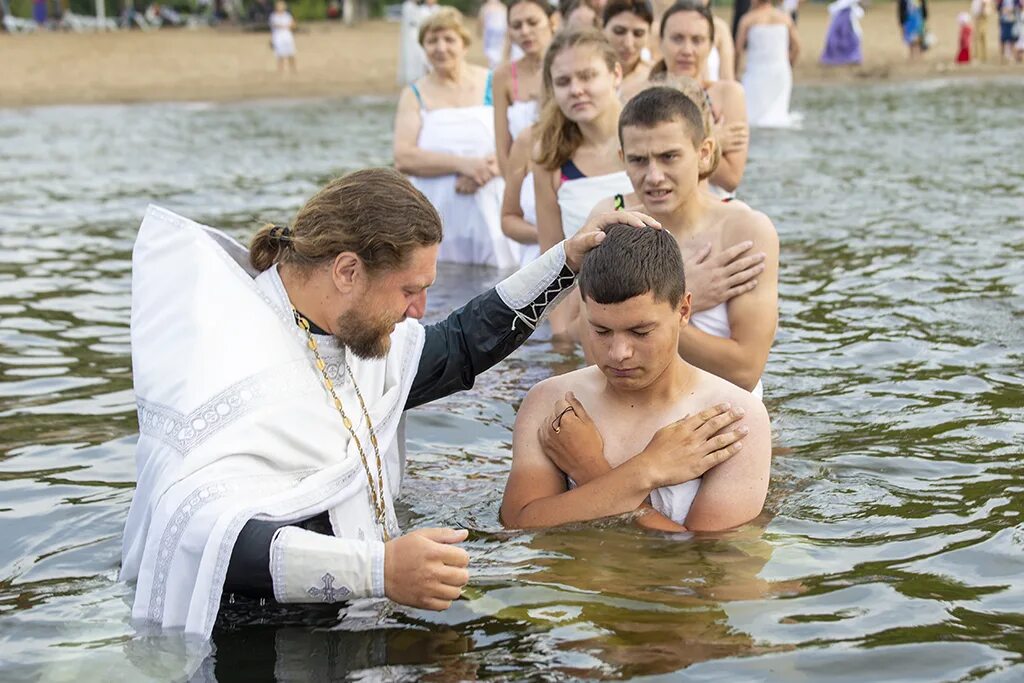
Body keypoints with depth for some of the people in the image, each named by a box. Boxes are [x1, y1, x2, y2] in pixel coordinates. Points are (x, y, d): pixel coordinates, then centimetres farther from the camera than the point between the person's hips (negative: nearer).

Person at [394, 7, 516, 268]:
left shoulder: (493, 84, 7)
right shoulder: (415, 95, 8)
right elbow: (403, 158, -5)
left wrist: (488, 168, -18)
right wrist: (463, 163, -16)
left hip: (490, 215, 0)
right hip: (438, 221, 0)